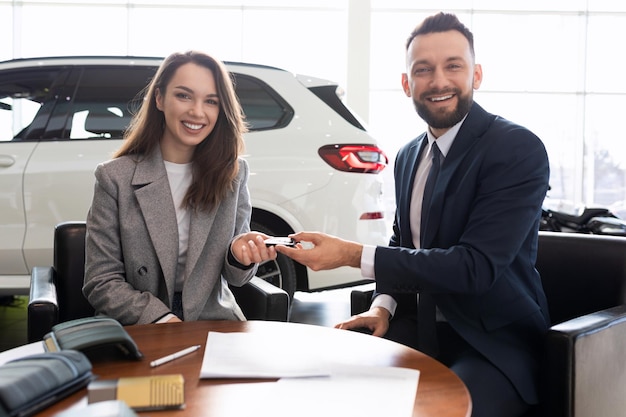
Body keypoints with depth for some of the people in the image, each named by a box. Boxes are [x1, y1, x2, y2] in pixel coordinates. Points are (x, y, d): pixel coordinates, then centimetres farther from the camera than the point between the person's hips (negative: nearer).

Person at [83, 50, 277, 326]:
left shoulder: (233, 174, 2)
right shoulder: (115, 177, -5)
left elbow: (235, 278, 5)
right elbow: (100, 283, -4)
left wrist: (240, 254, -18)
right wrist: (162, 320, -19)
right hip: (140, 331, -2)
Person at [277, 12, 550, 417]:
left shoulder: (518, 149, -14)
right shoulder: (409, 156, 9)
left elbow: (476, 266, -22)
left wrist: (354, 254, -23)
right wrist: (384, 304, -1)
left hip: (494, 340, -6)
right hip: (419, 326, 6)